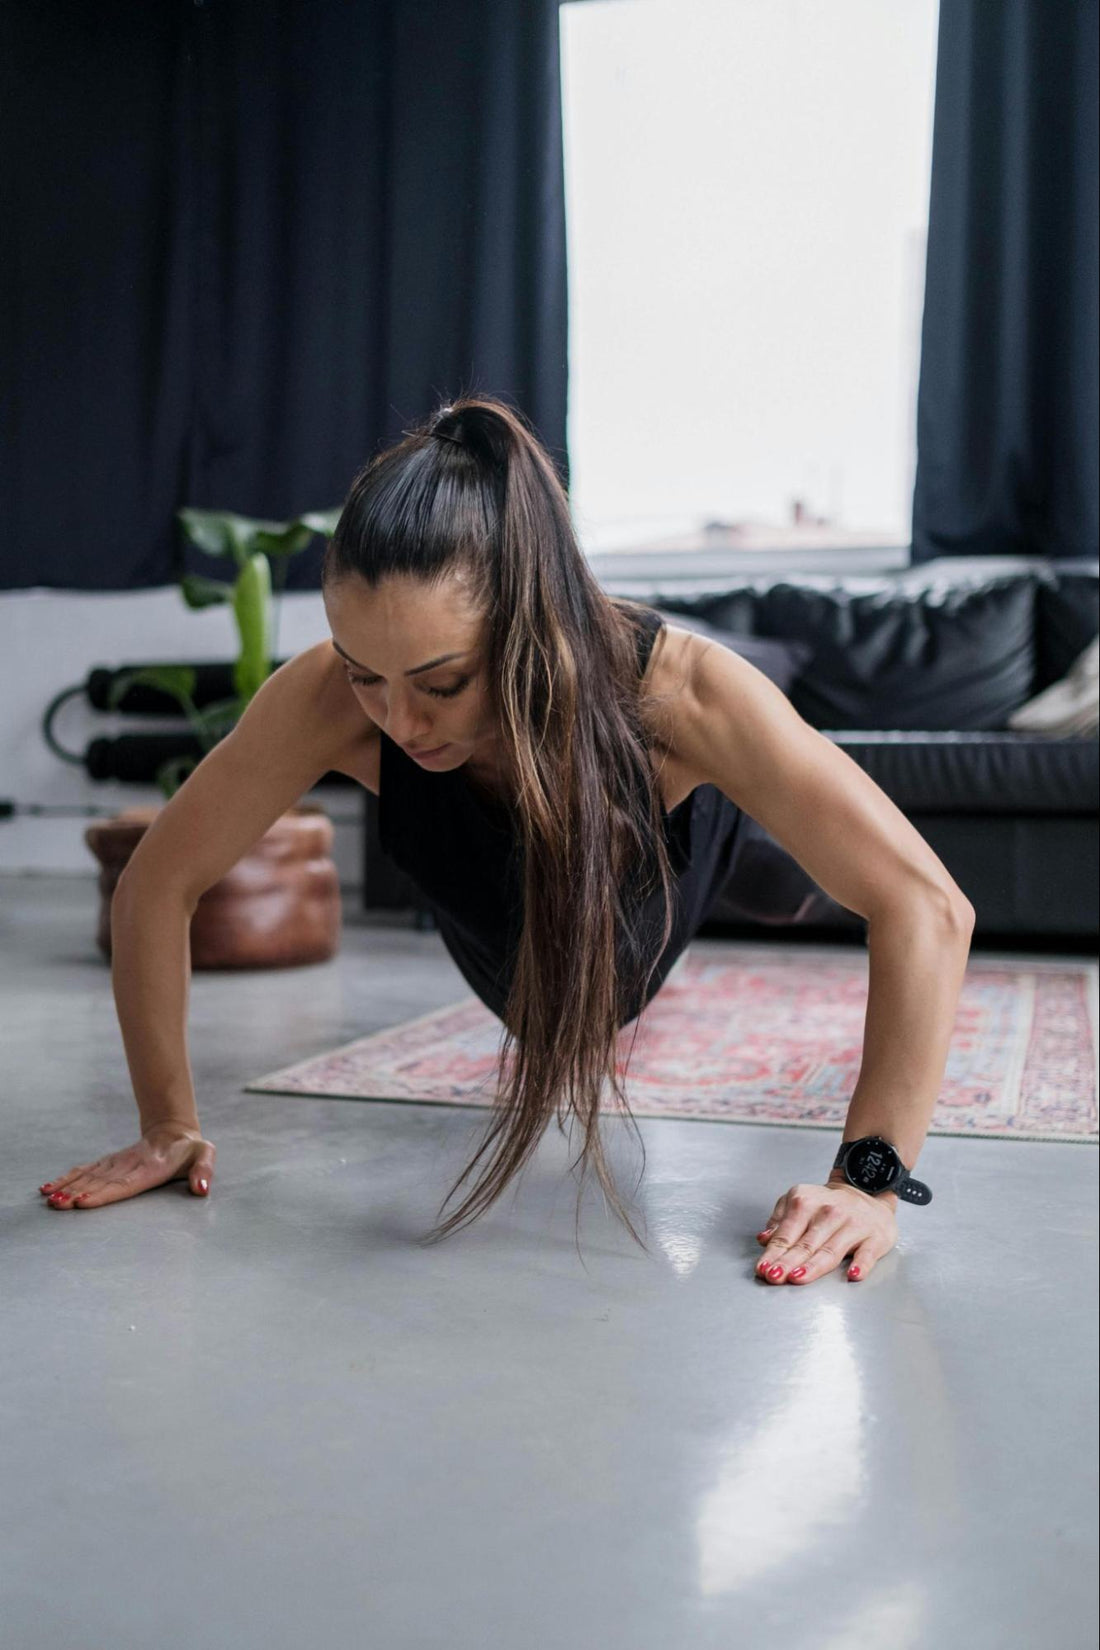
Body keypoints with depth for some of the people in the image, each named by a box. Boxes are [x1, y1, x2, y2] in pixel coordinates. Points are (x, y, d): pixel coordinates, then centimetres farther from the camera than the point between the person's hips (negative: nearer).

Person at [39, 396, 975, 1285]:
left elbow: (929, 908, -48)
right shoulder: (326, 699, -44)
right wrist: (170, 1128, -29)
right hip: (504, 927, 2)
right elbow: (157, 885, -30)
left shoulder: (679, 692, -49)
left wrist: (869, 1182, -52)